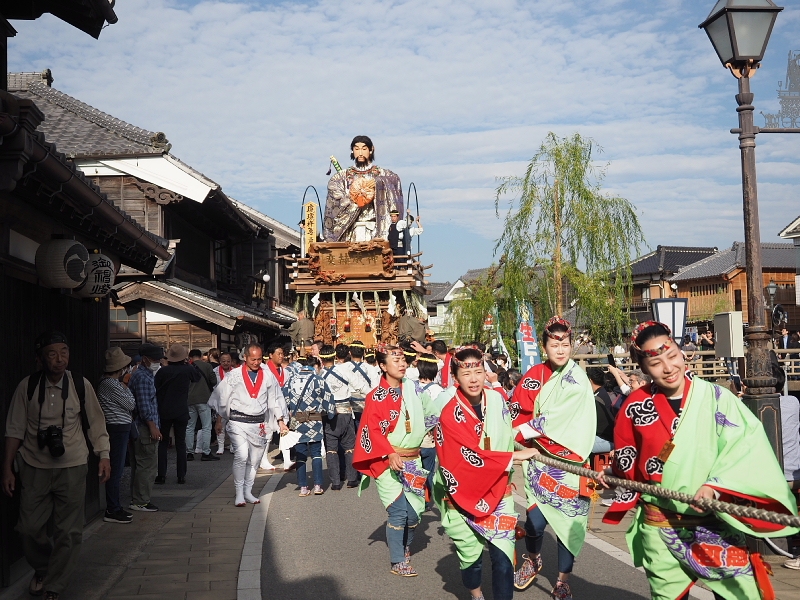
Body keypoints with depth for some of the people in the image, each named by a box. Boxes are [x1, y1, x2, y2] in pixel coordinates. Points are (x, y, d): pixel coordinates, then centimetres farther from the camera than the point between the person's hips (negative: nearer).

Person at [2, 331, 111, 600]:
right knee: (31, 527, 5)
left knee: (68, 532, 3)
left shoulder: (81, 386, -7)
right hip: (34, 468, 1)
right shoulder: (27, 387, -6)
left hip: (72, 468, -1)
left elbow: (95, 424, 1)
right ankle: (41, 570, 36)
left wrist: (104, 456, -4)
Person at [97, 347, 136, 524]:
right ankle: (112, 511, 1)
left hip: (118, 429, 11)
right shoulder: (112, 385, -18)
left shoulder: (107, 382, 13)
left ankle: (114, 507, 23)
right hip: (117, 429, -11)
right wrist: (126, 388, 3)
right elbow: (131, 405, -10)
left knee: (116, 470, 15)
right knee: (116, 471, -5)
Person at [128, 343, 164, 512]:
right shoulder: (143, 377, -14)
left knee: (140, 465, 15)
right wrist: (153, 426, -19)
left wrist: (154, 425, 23)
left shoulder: (146, 375, 19)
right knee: (148, 465, -6)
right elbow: (144, 405, -20)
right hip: (146, 428, -11)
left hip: (143, 428, 11)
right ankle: (140, 501, -2)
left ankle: (136, 499, 22)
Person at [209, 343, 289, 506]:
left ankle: (248, 491, 23)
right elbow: (220, 397, 6)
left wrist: (280, 420, 11)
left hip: (259, 424, 3)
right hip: (238, 422, -3)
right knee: (241, 456, -18)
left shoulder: (268, 376, 7)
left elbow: (275, 399, 14)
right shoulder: (233, 376, -1)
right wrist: (223, 419, 8)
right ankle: (239, 493, -8)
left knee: (254, 460, 9)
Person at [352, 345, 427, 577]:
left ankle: (405, 548, 31)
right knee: (398, 510, -9)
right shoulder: (376, 397, -7)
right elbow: (373, 431, -14)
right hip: (387, 461, -5)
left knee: (414, 509, 5)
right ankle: (398, 562, 5)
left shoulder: (412, 389, 7)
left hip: (412, 459, 5)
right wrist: (390, 454, -23)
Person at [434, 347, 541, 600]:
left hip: (497, 489, 3)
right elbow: (471, 455, -24)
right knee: (471, 553, 10)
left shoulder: (497, 399, -5)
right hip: (464, 492, -3)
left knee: (503, 555, -6)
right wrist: (514, 457, -20)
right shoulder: (450, 414, -18)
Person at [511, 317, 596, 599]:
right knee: (536, 519, -5)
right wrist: (534, 439, -8)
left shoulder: (577, 380, -7)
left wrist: (527, 431, -12)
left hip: (567, 462, -2)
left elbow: (557, 418, -16)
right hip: (539, 458, 2)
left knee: (567, 518, 0)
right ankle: (532, 560, 28)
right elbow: (517, 411, 5)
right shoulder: (533, 376, 5)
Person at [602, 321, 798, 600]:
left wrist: (716, 484, -25)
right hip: (660, 530, 2)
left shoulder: (716, 397, -7)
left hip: (717, 524, -2)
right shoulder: (636, 406, -1)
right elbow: (626, 462, 14)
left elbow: (749, 444, -16)